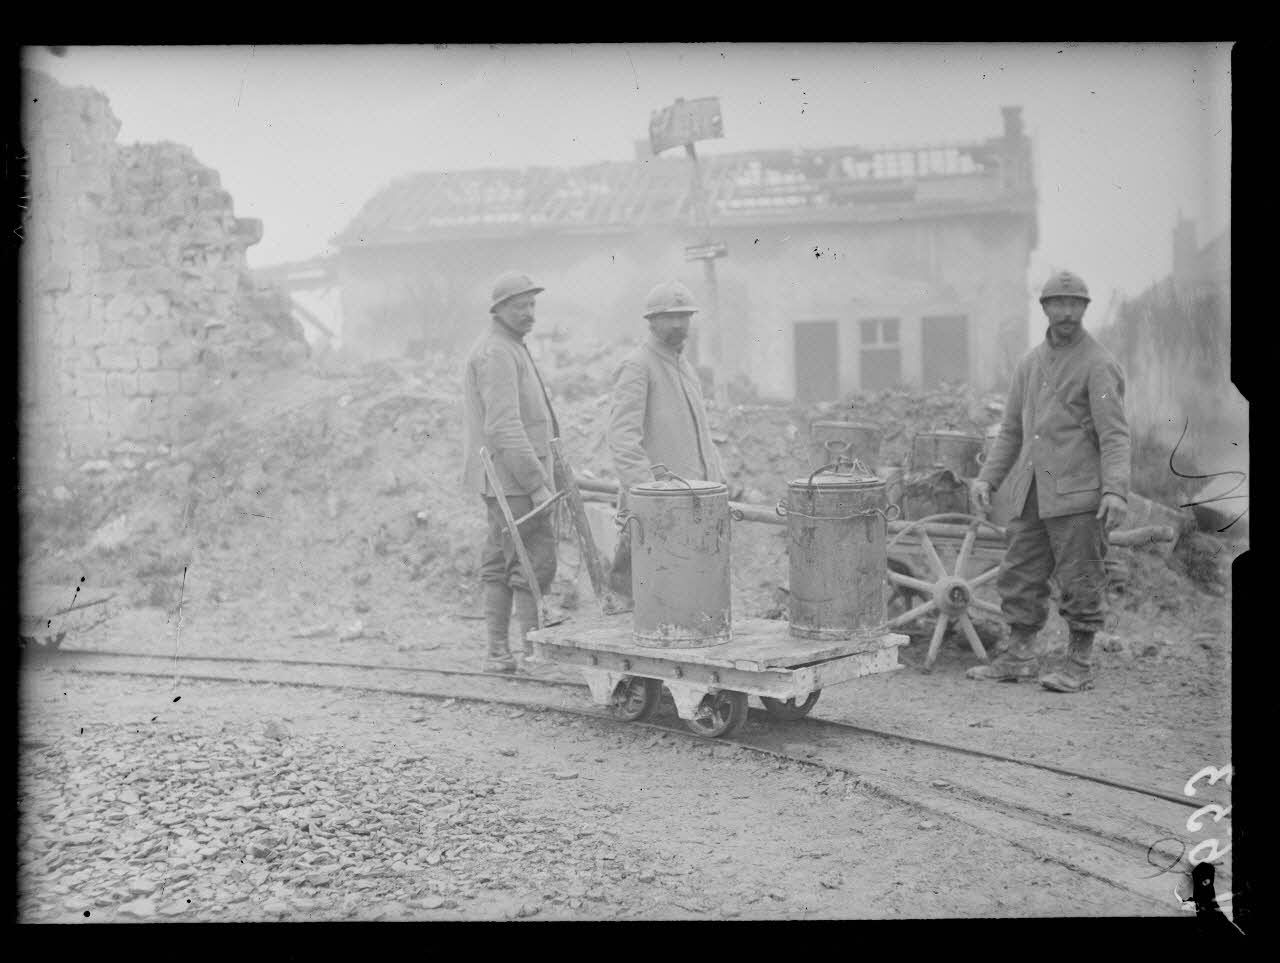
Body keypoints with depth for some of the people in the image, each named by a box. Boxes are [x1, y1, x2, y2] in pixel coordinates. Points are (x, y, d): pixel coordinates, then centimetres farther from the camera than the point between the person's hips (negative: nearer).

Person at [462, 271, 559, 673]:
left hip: (504, 478, 11)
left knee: (500, 562, 11)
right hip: (511, 477, -11)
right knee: (535, 560, -9)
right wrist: (537, 483, -23)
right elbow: (504, 427, -23)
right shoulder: (496, 352, -15)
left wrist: (542, 470, 24)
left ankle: (498, 652, 16)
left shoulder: (511, 349, 19)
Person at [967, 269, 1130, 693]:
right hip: (1031, 491, 6)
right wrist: (988, 478, 12)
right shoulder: (1030, 364, 15)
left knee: (1080, 580, -1)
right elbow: (1012, 429, 21)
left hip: (1077, 493, -6)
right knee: (1020, 575, 9)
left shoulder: (1099, 365, -5)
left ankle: (1080, 666, 8)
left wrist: (1115, 490, -24)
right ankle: (1019, 657, 19)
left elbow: (1114, 435, -12)